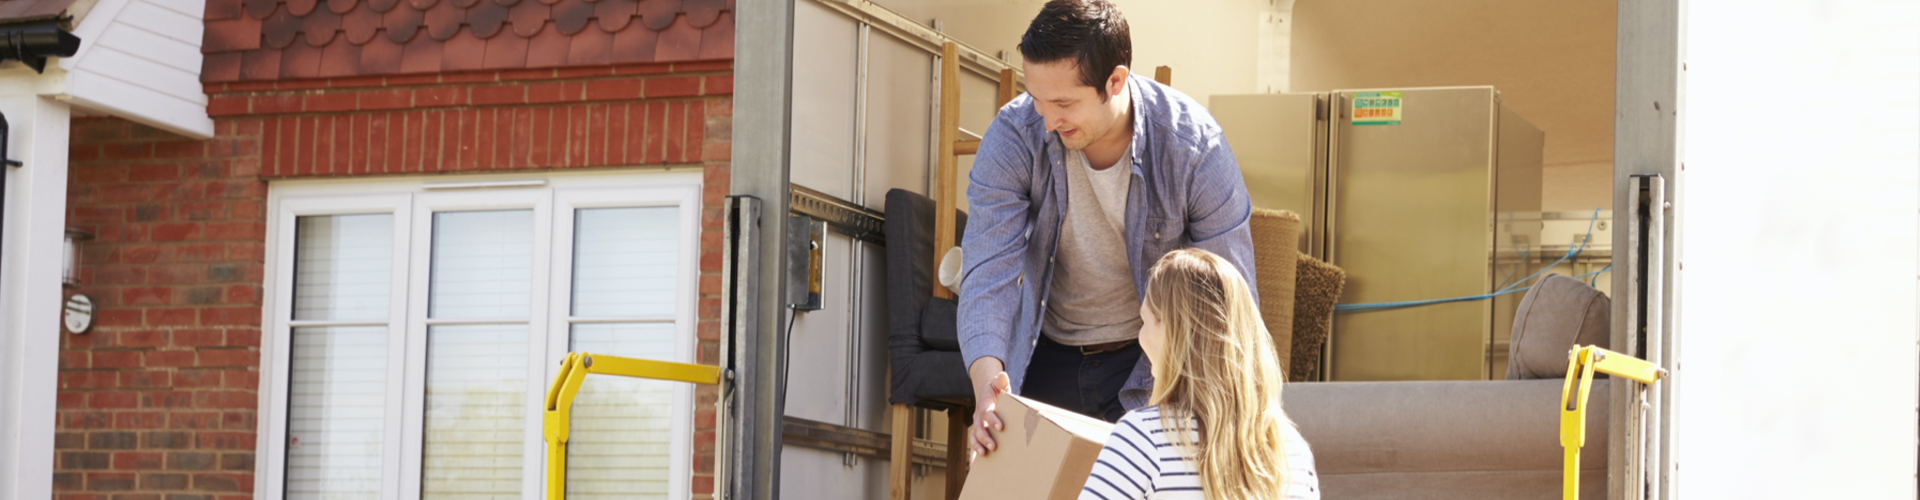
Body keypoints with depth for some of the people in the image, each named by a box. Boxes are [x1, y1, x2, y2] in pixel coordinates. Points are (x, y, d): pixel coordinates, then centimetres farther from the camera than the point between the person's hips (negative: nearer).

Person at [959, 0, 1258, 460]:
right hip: (1046, 357, 2)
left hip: (1150, 354, -2)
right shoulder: (1013, 137, -19)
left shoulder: (1194, 146, -22)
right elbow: (989, 270, -23)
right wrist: (985, 372, -41)